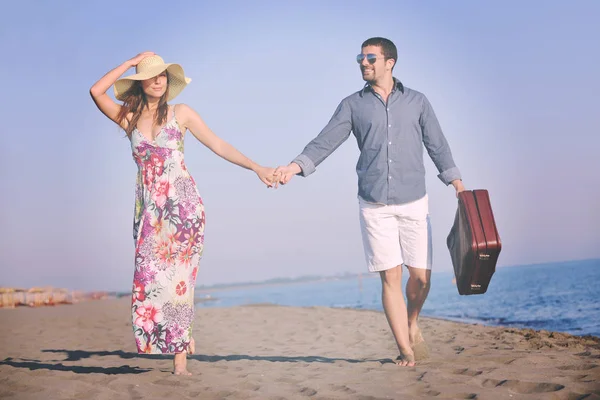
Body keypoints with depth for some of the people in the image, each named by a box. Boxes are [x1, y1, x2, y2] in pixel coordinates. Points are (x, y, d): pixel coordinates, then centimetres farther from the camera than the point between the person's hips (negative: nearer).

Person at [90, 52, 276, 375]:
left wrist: (257, 168, -3)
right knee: (150, 275, -4)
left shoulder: (181, 113, 5)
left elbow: (218, 145, 3)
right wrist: (131, 63, 0)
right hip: (149, 207, 2)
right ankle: (182, 339, 15)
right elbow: (96, 91, -5)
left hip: (183, 203, -2)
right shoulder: (129, 117, 8)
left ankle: (180, 354, -1)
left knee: (178, 275, -5)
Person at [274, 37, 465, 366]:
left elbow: (437, 146, 11)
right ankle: (405, 350, 5)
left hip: (413, 202, 1)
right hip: (373, 204, 0)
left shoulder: (416, 102, 8)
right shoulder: (352, 105, 7)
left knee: (421, 275, 1)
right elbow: (325, 142, 0)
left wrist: (458, 185, 6)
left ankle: (412, 325, 31)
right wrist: (296, 166, -16)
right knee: (391, 276, -3)